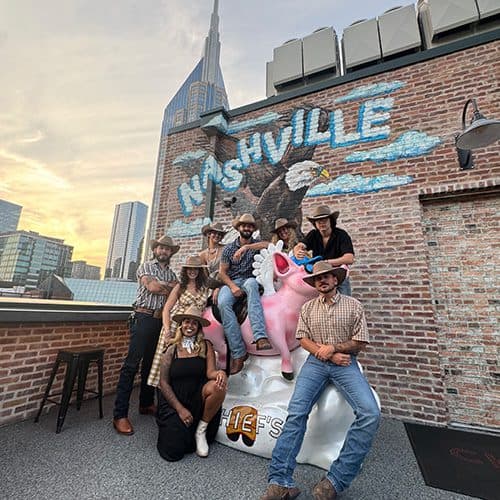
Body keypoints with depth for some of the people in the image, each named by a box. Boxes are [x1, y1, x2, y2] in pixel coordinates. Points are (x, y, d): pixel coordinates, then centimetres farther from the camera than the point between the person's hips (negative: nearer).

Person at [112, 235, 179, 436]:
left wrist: (161, 286, -9)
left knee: (151, 364, 13)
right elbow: (151, 286, -12)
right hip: (144, 318, -5)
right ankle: (120, 415, 2)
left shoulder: (172, 274, 17)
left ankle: (146, 404, 27)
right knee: (132, 365, -6)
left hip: (161, 320, 5)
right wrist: (169, 286, 0)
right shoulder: (145, 266, 4)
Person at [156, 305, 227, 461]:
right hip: (174, 401, 0)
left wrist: (220, 373, -34)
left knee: (218, 386, -29)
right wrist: (180, 409, -9)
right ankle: (173, 427, 22)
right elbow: (163, 382, -2)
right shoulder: (172, 349, -3)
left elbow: (210, 372, -10)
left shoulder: (206, 346, -1)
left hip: (198, 398, 1)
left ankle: (201, 431, -3)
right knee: (173, 451, -15)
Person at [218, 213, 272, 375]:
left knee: (251, 283, -38)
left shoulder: (256, 244, 11)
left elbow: (268, 245, -14)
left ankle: (260, 337, -46)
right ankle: (238, 353, -26)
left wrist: (245, 247, -23)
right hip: (231, 282, 1)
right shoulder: (228, 248, 13)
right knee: (223, 303, -31)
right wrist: (232, 286, -13)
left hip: (249, 280, -1)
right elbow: (222, 272, 6)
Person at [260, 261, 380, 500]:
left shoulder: (353, 305, 5)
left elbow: (360, 342, 3)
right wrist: (327, 355, -9)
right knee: (296, 412, -19)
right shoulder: (308, 307, 10)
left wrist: (334, 347, -12)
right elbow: (303, 339, 5)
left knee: (370, 414, -23)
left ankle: (335, 480, -14)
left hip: (346, 363, 0)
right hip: (315, 362, 1)